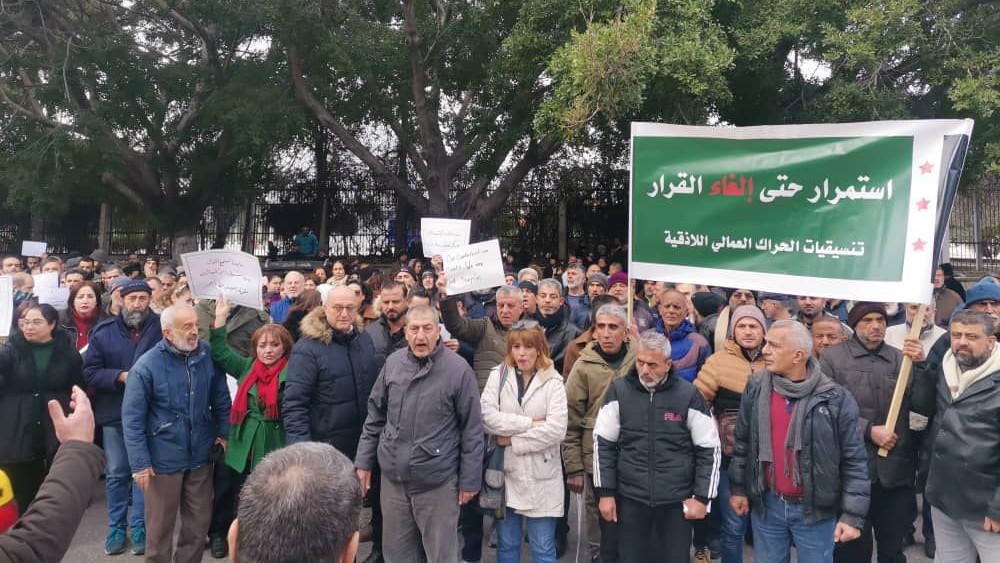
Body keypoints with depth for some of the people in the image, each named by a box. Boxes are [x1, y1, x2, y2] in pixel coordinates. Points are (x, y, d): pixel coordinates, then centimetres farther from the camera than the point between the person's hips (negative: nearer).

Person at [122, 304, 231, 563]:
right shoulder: (147, 366, -16)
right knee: (160, 525, 14)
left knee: (199, 522, 16)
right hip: (164, 459, -3)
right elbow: (132, 419, -13)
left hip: (200, 455, 3)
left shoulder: (208, 355, -6)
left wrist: (223, 433, 5)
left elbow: (221, 399, 7)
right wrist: (140, 463, -14)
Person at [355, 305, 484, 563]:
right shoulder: (393, 362, 0)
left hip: (438, 482, -4)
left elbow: (472, 429, -8)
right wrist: (364, 461, 8)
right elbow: (375, 416, 9)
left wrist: (470, 479, -6)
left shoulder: (458, 369, -13)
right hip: (393, 477, 4)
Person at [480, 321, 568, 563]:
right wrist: (530, 423, -15)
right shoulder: (498, 376, 2)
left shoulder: (553, 381, -4)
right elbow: (487, 417, -12)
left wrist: (513, 440, -12)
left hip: (540, 476, -2)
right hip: (506, 472, 2)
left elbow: (556, 429, -15)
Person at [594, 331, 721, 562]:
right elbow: (603, 443, 3)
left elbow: (709, 449, 0)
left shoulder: (688, 395, -5)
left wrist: (702, 497, -3)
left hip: (677, 501, -1)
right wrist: (605, 492, -1)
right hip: (630, 499, 1)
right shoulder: (619, 391, -1)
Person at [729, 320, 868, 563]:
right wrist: (738, 487, 9)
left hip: (815, 509, -3)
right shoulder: (756, 388, -3)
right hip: (766, 505, 3)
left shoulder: (835, 398, -12)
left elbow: (854, 460, -9)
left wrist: (852, 514, -11)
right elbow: (742, 442, 8)